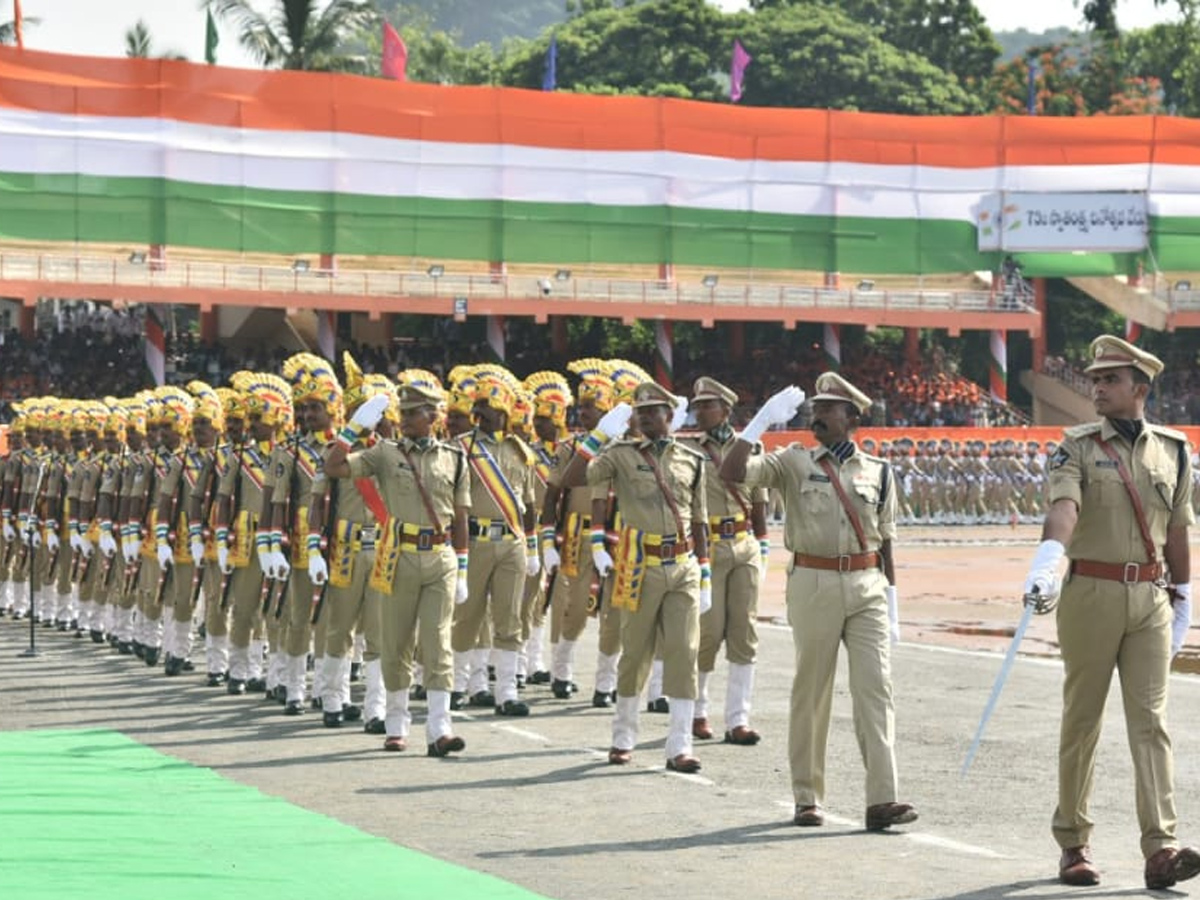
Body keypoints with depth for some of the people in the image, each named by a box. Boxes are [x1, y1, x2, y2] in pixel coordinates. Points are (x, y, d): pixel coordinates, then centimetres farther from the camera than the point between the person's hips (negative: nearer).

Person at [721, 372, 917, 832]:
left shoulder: (877, 471, 10)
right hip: (813, 584, -1)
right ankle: (808, 798, 14)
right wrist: (762, 420, -13)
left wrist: (892, 602, 11)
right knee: (811, 691, 4)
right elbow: (732, 472, -9)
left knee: (875, 688, -7)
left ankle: (882, 799, -10)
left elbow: (885, 540, 13)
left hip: (867, 586, 1)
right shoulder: (794, 462, 4)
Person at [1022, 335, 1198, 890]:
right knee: (1082, 721, 5)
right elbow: (1063, 506, -19)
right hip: (1091, 594, -2)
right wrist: (1046, 561, -37)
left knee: (1150, 720, -5)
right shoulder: (1077, 447, 0)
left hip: (1150, 598, 2)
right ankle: (1074, 845, 14)